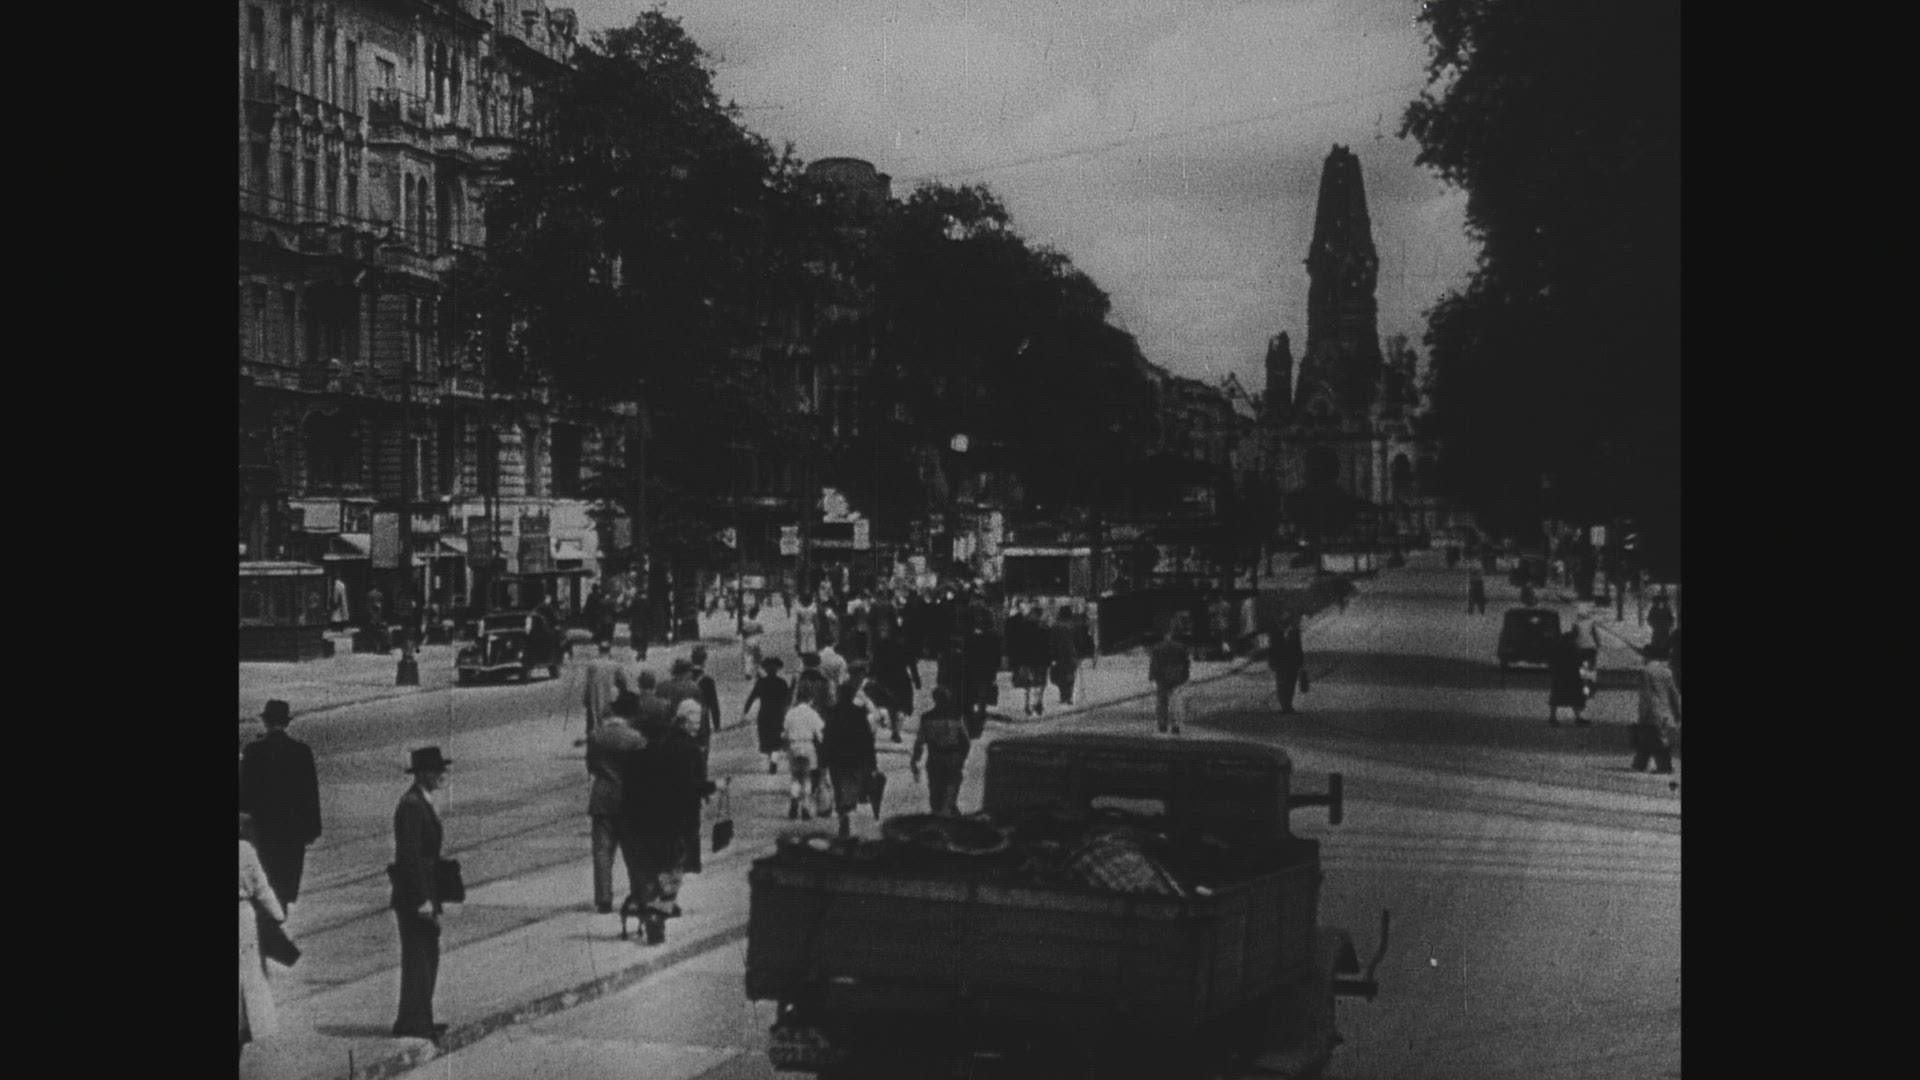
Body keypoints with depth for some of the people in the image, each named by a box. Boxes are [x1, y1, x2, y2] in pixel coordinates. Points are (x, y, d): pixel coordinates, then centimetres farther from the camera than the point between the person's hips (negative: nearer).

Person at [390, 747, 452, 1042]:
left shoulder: (422, 802, 13)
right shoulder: (411, 805, -18)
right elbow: (409, 855, -22)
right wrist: (422, 900, -22)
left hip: (423, 893, 10)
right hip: (414, 894, -10)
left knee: (428, 957, 15)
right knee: (417, 959, -4)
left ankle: (420, 1020, 22)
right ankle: (411, 1023, 1)